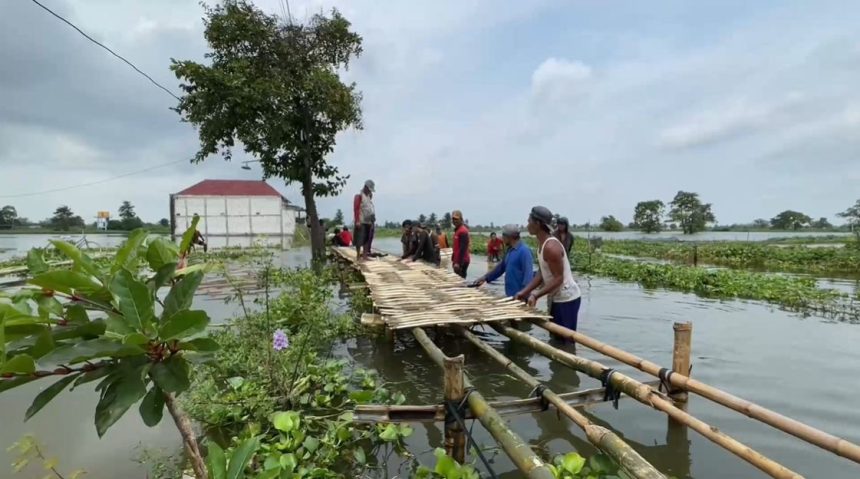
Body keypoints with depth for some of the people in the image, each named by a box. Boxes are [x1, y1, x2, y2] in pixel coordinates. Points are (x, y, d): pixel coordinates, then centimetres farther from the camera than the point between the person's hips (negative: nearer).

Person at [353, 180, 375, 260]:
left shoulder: (369, 196, 18)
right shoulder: (359, 196, -8)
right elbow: (356, 209, -15)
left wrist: (373, 220, 16)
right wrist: (357, 221, -20)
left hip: (369, 222, 8)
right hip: (361, 222, -8)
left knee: (368, 239, 10)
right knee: (360, 239, -4)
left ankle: (365, 255, 16)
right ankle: (358, 255, 2)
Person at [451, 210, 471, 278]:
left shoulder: (463, 231, -15)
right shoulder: (457, 230, 15)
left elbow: (463, 249, -20)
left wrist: (458, 263, -22)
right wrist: (454, 259, 20)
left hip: (462, 261, -10)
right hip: (457, 260, 10)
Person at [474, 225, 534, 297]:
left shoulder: (524, 251, -16)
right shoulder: (510, 250, 13)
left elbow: (528, 274, -21)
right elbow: (501, 267, 23)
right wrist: (485, 278, 20)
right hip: (510, 295, 9)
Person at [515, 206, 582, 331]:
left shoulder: (551, 247, -25)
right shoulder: (542, 244, 6)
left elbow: (558, 279, -24)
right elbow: (542, 273, 9)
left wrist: (535, 295, -26)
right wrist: (524, 291, 2)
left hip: (566, 298, -10)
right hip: (556, 298, 10)